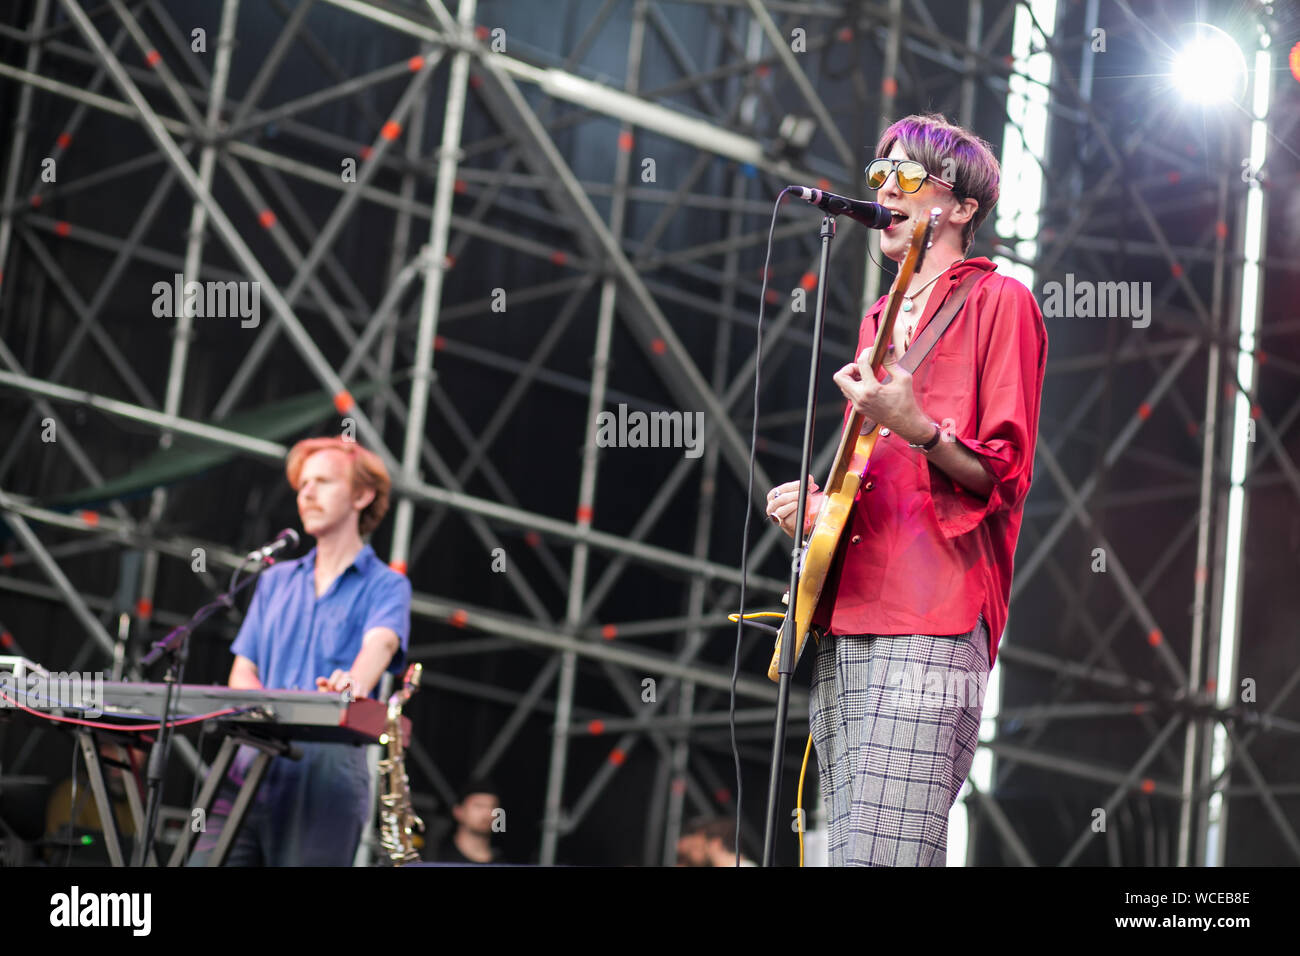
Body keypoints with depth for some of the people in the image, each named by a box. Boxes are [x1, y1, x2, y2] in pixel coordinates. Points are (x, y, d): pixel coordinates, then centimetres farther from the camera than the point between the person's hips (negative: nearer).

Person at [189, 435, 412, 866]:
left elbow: (380, 644, -16)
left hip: (327, 769, -4)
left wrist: (354, 685, -39)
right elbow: (242, 671, 19)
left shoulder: (386, 585, 6)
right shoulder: (276, 580, 24)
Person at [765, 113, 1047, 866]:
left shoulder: (997, 301, 2)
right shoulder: (881, 319, 26)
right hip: (840, 624, 8)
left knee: (880, 856, -18)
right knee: (847, 850, 6)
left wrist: (915, 429, -22)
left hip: (928, 630, -8)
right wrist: (816, 504, 12)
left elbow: (1004, 477, -6)